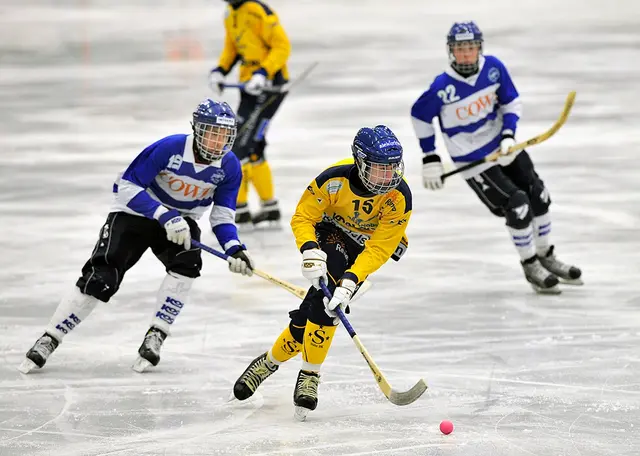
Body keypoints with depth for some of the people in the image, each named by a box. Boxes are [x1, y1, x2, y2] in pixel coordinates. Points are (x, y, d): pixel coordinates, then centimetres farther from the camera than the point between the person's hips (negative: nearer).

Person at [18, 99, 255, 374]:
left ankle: (155, 338, -15)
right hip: (135, 213, -3)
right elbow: (127, 186, -25)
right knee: (100, 279, -15)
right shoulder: (170, 149, -30)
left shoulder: (229, 166, -16)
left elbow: (222, 215, -8)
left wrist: (234, 249, -26)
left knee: (187, 262, -28)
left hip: (180, 219, 3)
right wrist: (165, 216, -34)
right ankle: (48, 341, -1)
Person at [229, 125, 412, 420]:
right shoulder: (336, 179, -29)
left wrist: (350, 282, -38)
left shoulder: (399, 197, -28)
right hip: (333, 232, 1)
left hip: (371, 243, -1)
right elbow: (302, 217, -17)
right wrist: (310, 252, -35)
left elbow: (379, 249, -27)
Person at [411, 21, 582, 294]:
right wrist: (430, 158, -4)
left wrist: (508, 136, -14)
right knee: (516, 205, -12)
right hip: (472, 161, -5)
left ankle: (546, 258, 31)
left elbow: (511, 102, 1)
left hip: (502, 146, 5)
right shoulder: (443, 87, -23)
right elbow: (419, 116, -7)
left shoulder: (494, 68, -13)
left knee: (538, 196, 10)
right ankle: (530, 266, 8)